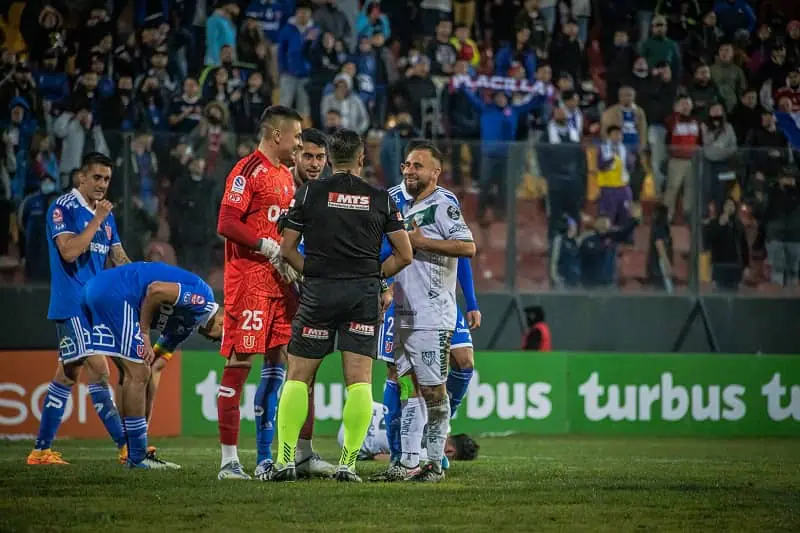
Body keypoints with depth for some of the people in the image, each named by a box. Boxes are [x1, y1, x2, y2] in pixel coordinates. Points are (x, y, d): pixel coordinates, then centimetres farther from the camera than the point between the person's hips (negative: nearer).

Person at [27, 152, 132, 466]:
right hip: (72, 305, -9)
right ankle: (126, 445, -14)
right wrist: (96, 220, -16)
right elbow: (69, 251, -21)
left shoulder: (106, 214, 15)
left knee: (67, 374, 9)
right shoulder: (63, 208, -9)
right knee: (98, 368, -14)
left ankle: (41, 449, 13)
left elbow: (119, 257, 20)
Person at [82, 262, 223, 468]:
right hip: (115, 294, -10)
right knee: (137, 375, -5)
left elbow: (154, 366, 26)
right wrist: (145, 335, -9)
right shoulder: (203, 298, -4)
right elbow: (156, 289, -18)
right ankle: (138, 458, -3)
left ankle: (133, 454, 19)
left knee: (130, 375, 16)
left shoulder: (185, 325, 24)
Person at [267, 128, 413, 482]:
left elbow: (287, 250, 2)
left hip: (319, 292, -1)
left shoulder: (309, 193, 3)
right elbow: (404, 255, 7)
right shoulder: (381, 198, 6)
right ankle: (348, 463, -7)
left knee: (298, 376, 6)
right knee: (359, 380, 0)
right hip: (365, 294, 1)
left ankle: (285, 460, -1)